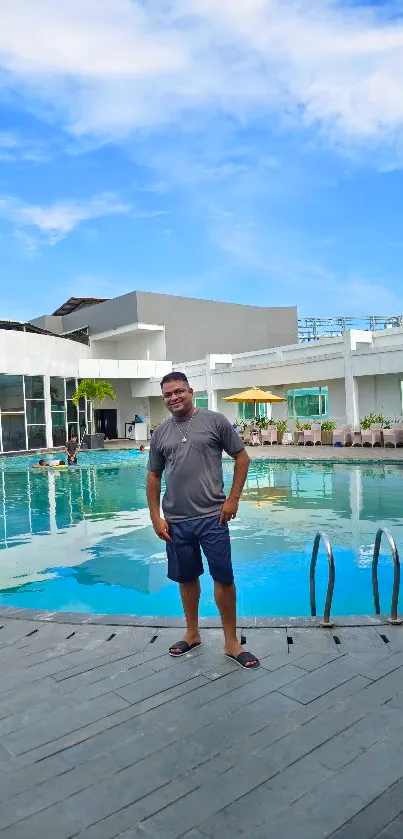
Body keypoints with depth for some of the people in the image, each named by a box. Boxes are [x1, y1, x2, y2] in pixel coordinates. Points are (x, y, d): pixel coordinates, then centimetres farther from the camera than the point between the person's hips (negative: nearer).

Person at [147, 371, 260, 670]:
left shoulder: (215, 421, -4)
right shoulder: (161, 433, 6)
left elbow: (242, 457, 0)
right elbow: (154, 476, 11)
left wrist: (233, 499, -6)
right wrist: (155, 517, 4)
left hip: (212, 517, -3)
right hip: (176, 521, 4)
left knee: (224, 578, 3)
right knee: (187, 577, 16)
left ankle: (232, 643, 19)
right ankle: (192, 634, 35)